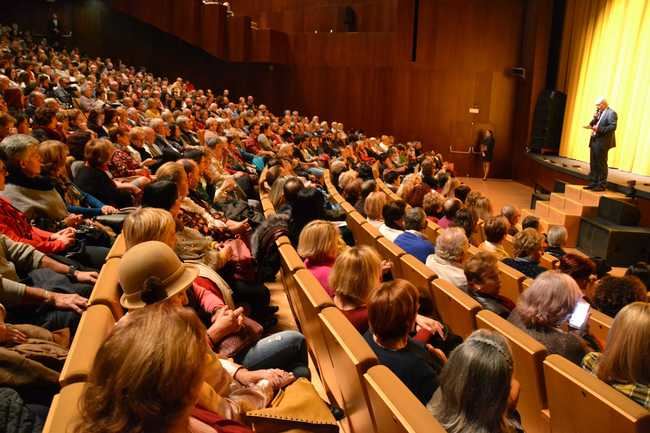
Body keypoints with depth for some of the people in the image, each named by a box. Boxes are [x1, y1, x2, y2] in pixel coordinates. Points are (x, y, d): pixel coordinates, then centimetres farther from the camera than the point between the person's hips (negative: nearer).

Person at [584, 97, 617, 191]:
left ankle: (602, 185, 3)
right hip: (594, 141, 8)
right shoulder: (599, 112, 17)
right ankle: (593, 183, 18)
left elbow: (612, 127, -18)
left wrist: (599, 129, -24)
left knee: (601, 164, -3)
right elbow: (593, 124, 15)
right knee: (593, 164, 11)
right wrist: (594, 118, -3)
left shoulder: (611, 113, -9)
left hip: (602, 142, -8)